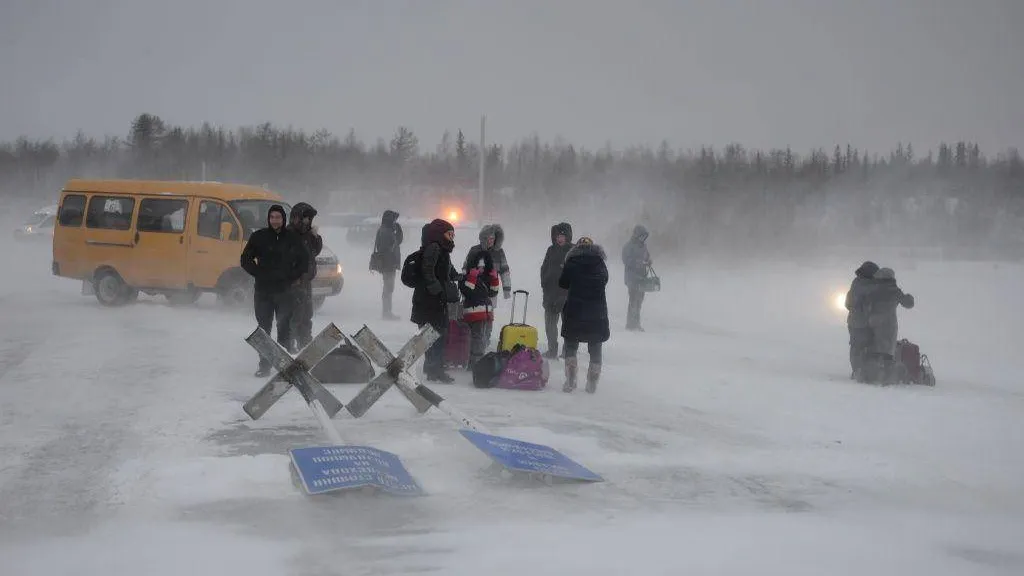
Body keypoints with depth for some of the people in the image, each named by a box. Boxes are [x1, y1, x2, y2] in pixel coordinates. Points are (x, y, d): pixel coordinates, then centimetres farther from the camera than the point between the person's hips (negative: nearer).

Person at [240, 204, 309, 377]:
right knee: (263, 329, 2)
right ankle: (264, 365, 6)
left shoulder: (292, 238, 5)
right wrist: (259, 274, -2)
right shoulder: (259, 237, 3)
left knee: (284, 329, 2)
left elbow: (304, 261, 14)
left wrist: (296, 277, 4)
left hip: (285, 291, 0)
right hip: (263, 291, 0)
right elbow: (246, 259, 7)